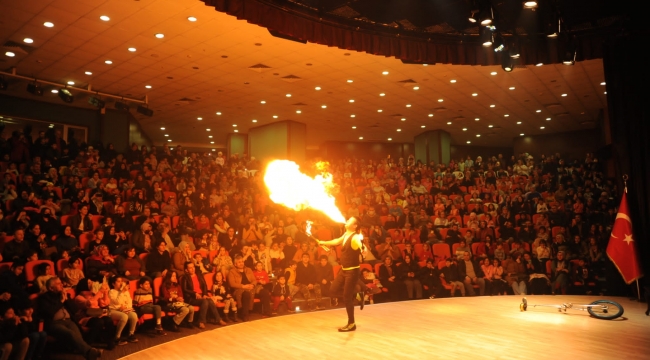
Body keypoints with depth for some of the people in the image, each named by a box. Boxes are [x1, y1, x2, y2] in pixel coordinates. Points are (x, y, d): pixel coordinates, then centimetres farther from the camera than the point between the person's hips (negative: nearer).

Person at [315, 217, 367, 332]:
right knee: (333, 290, 11)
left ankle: (351, 324, 14)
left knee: (347, 297, -3)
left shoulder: (355, 237, -21)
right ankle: (355, 295, 27)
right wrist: (324, 243, 37)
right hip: (344, 269, 8)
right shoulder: (346, 234, 5)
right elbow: (337, 241, 27)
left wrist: (363, 249, -66)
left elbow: (363, 248, -42)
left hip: (352, 271, -8)